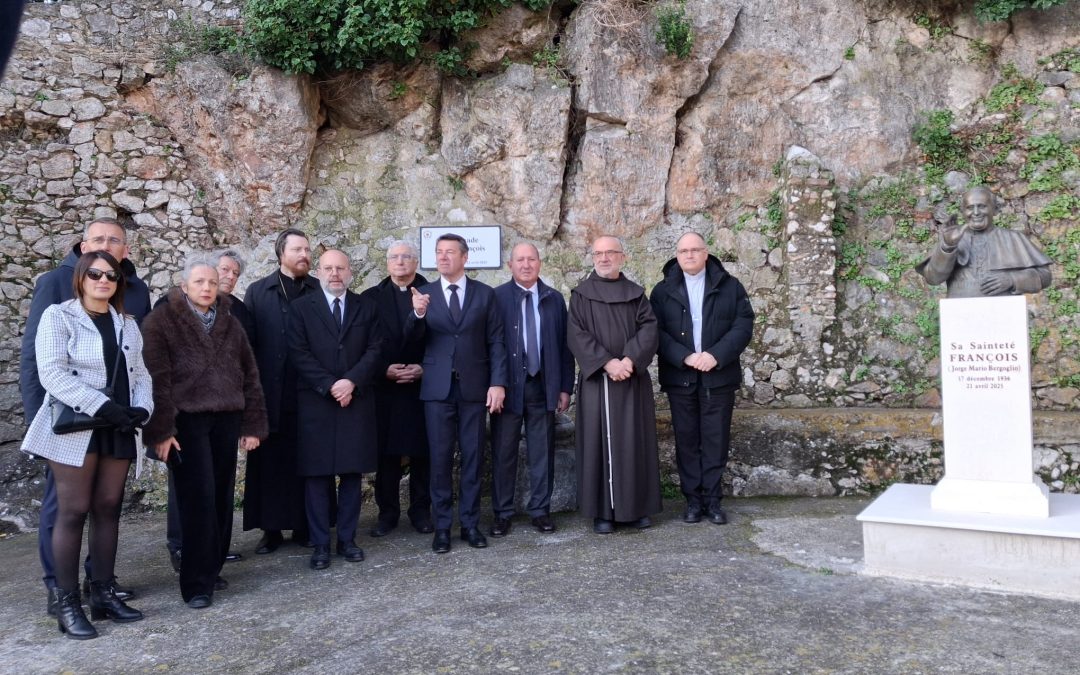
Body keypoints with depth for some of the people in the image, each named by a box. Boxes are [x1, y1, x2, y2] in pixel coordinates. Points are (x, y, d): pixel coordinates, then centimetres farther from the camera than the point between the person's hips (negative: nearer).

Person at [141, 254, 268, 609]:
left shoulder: (230, 324, 12)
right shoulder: (162, 321, -3)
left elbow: (249, 375, 12)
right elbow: (156, 378, -10)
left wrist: (253, 424, 7)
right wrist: (160, 429, -16)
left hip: (225, 421, 5)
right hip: (185, 421, -5)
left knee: (221, 497, 9)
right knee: (198, 498, -6)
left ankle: (212, 569, 24)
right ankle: (197, 583, 2)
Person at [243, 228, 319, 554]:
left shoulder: (320, 292, 5)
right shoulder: (257, 292, 7)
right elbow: (246, 342, 2)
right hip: (271, 393, 0)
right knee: (271, 462, 7)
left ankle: (305, 525, 18)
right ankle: (271, 528, 16)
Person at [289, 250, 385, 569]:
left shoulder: (366, 307, 10)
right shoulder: (302, 307, 5)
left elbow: (375, 350, 1)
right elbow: (299, 354, -4)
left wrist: (351, 381, -12)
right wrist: (329, 385, -13)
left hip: (357, 401, 2)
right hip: (316, 402, -1)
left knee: (352, 473, 6)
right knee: (317, 475, 1)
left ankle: (347, 539, 16)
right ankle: (320, 544, 9)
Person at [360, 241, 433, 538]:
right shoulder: (370, 297, 8)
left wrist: (423, 368, -10)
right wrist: (384, 370, -9)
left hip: (423, 386, -1)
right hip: (384, 387, 1)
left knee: (421, 451, 5)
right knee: (386, 453, 4)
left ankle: (421, 511, 18)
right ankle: (387, 512, 16)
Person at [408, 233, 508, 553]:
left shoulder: (485, 293, 4)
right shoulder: (424, 294, 6)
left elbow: (496, 341, 2)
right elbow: (412, 336, -6)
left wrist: (498, 382, -7)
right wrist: (417, 313, -27)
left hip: (474, 386, 0)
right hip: (438, 388, 0)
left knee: (473, 456, 6)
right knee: (440, 458, 4)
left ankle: (470, 523, 17)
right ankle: (442, 526, 14)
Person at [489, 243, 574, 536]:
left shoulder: (554, 299, 8)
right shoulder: (497, 297, -1)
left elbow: (564, 344, 8)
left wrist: (565, 387, 4)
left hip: (543, 386, 2)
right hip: (508, 386, -2)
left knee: (542, 452, 8)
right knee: (503, 452, 5)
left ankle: (540, 510, 20)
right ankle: (502, 513, 17)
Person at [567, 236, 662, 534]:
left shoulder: (636, 293, 10)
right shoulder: (581, 294, 4)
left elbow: (649, 328, -1)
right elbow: (576, 334, -7)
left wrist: (630, 359, -17)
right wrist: (607, 363, -18)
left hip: (634, 379, 2)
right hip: (597, 379, -2)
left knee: (635, 441, 4)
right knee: (600, 441, 0)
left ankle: (637, 506, 15)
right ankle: (602, 510, 7)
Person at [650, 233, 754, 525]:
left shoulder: (730, 286, 5)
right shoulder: (663, 290, 5)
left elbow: (744, 325, -2)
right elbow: (656, 331, -3)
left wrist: (716, 355, -15)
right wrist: (685, 357, -16)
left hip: (719, 377, 0)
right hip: (679, 378, 0)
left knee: (716, 439, 4)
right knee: (686, 440, 5)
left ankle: (712, 499, 14)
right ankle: (693, 500, 15)